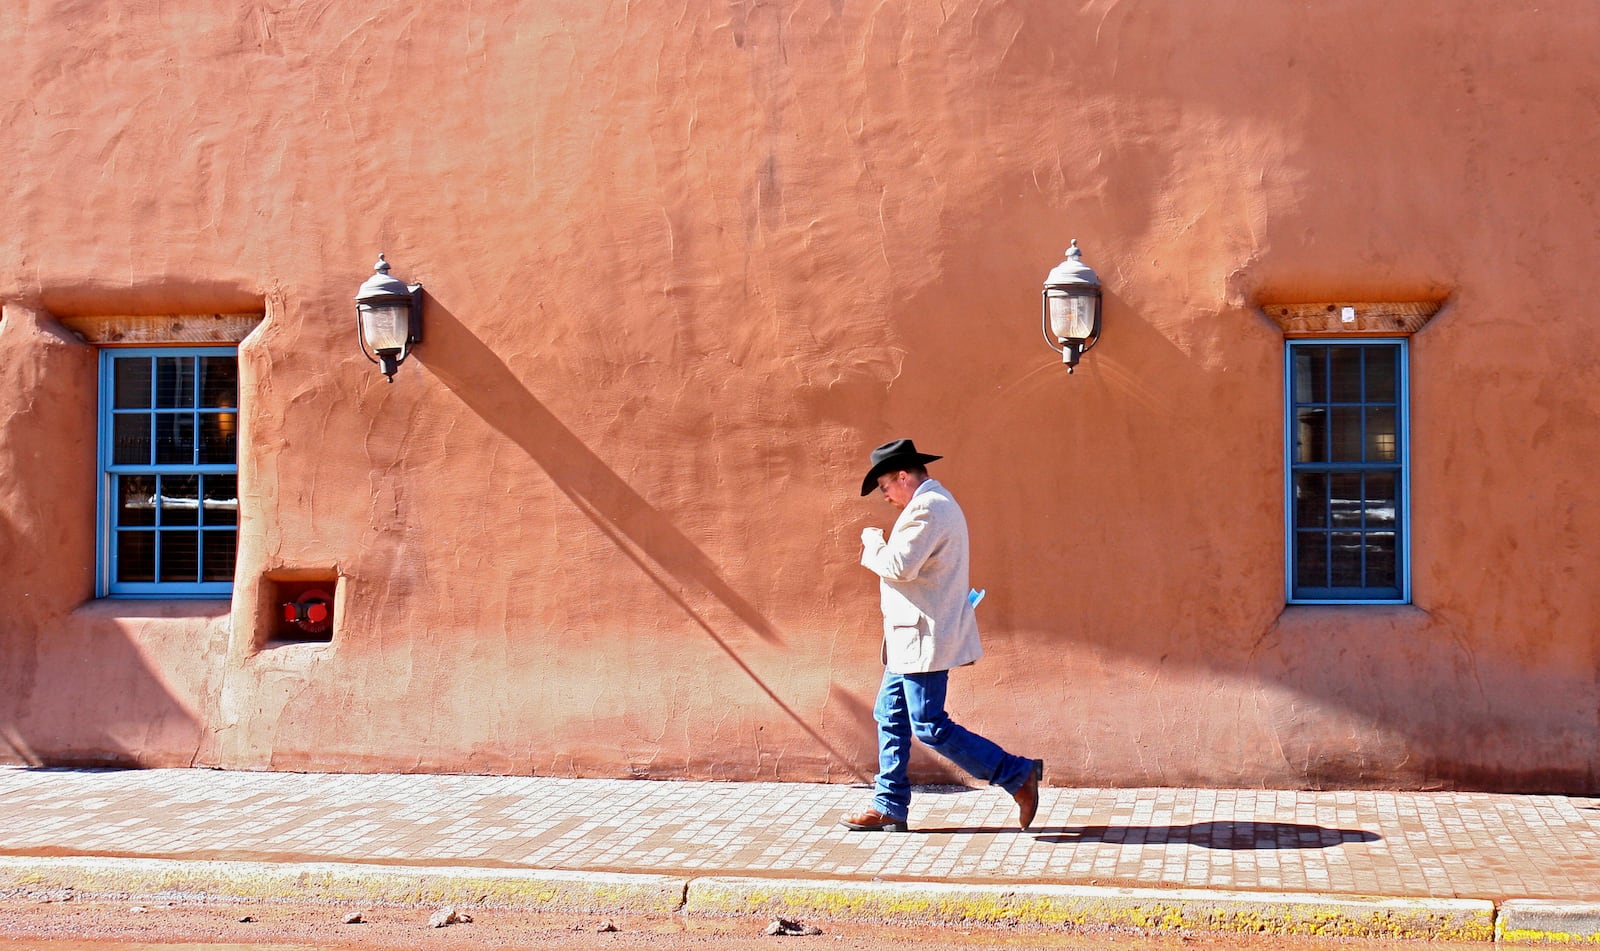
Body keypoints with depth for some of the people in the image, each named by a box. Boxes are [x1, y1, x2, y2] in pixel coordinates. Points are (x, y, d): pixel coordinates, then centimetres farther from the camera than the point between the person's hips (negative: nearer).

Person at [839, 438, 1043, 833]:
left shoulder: (926, 508, -18)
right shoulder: (936, 503, 17)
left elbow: (900, 566, -25)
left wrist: (873, 541, -9)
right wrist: (880, 546, 12)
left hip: (925, 638, -11)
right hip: (912, 638, 11)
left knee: (930, 727, -8)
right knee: (890, 716, 13)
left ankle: (1019, 774, -2)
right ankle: (889, 807, 17)